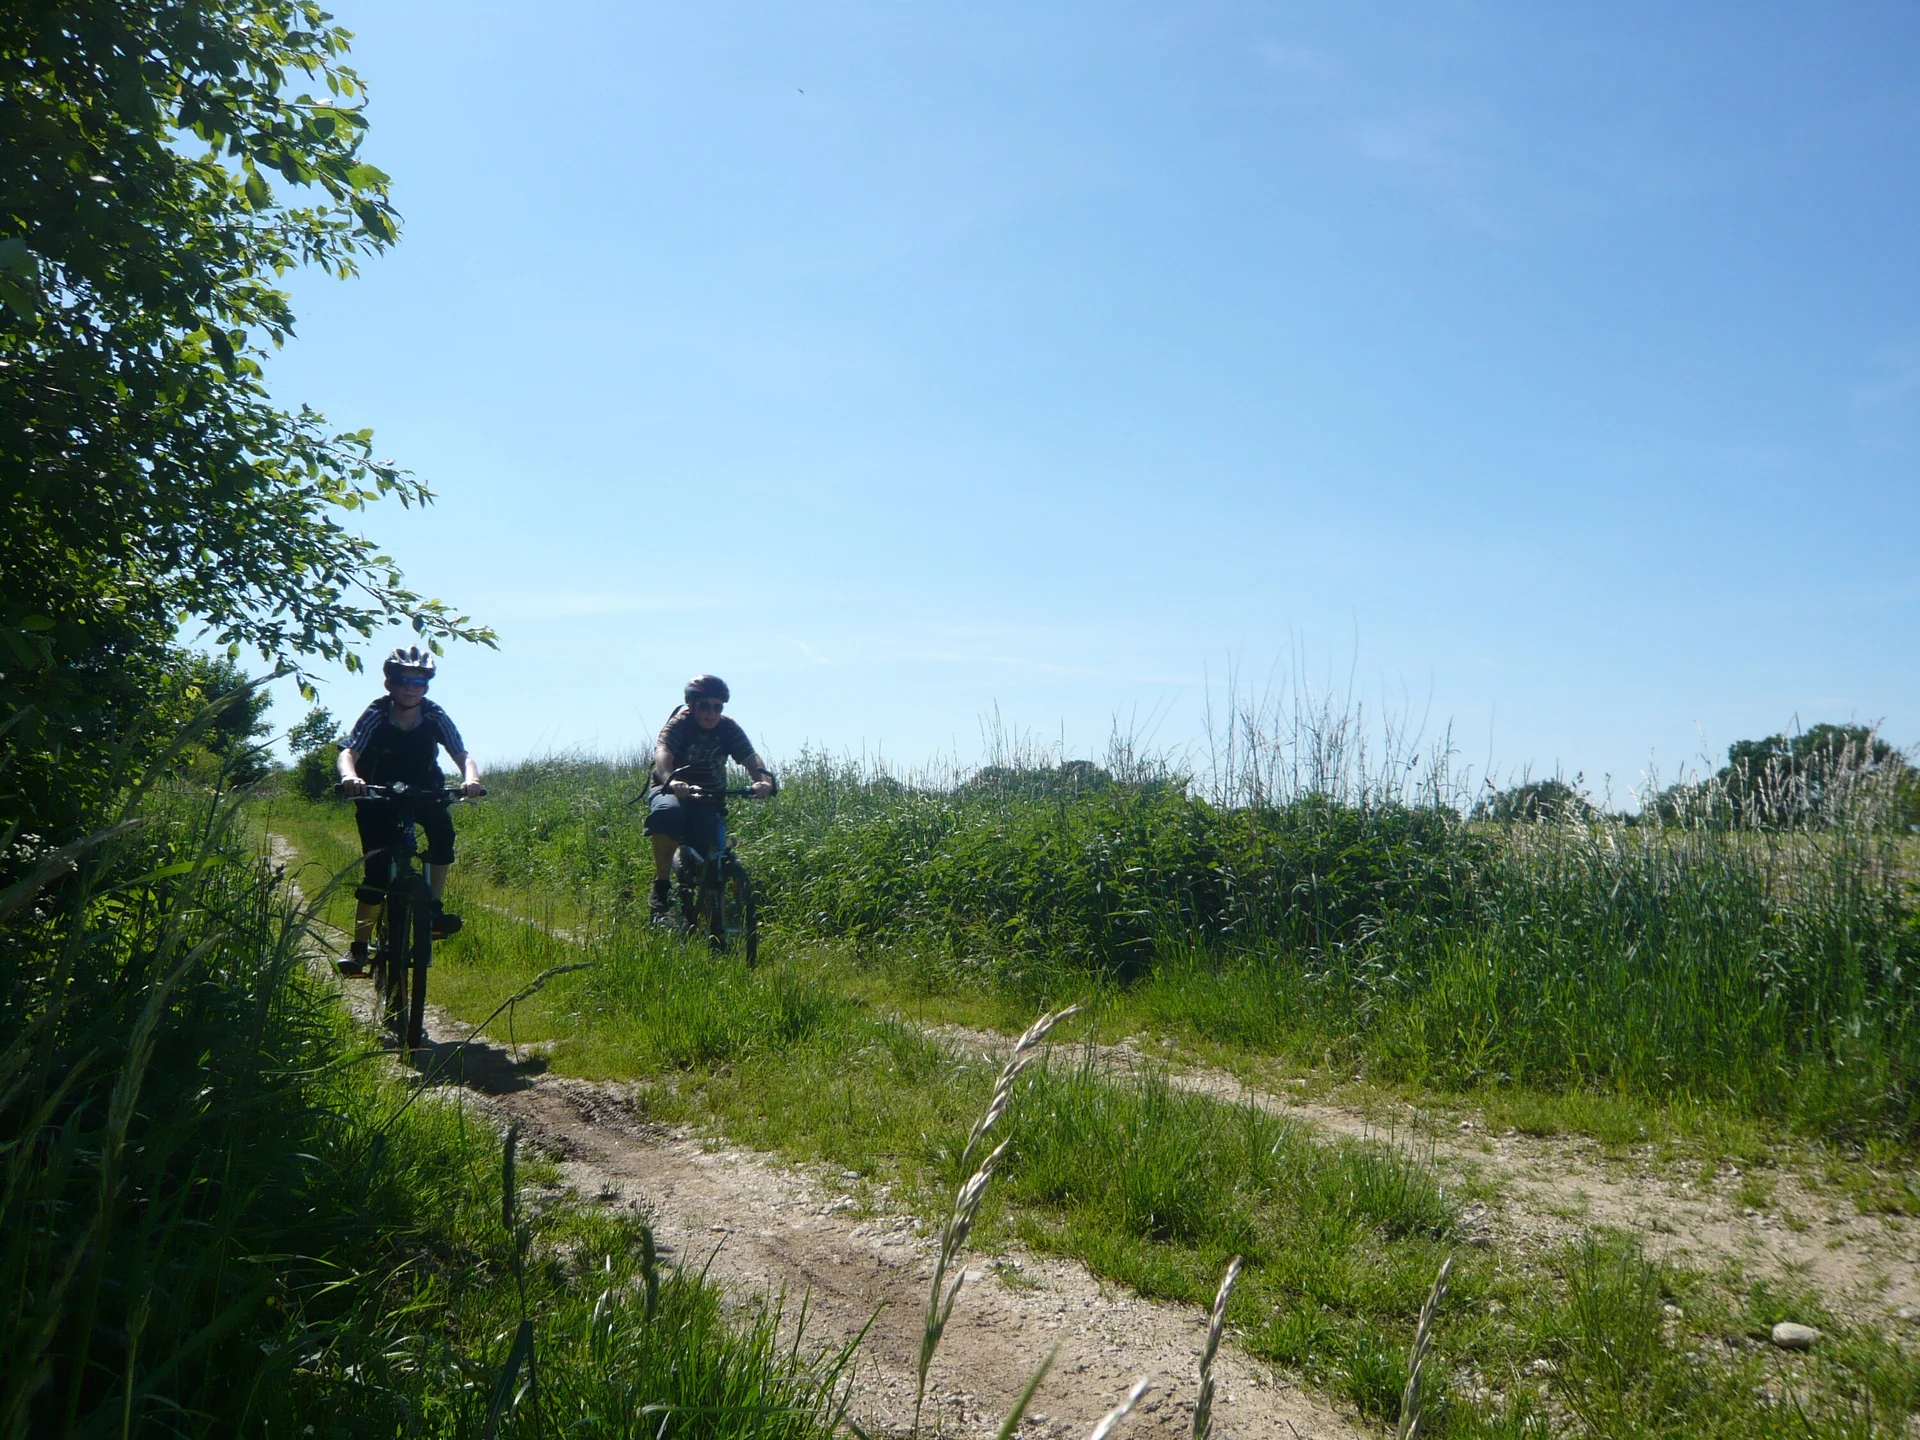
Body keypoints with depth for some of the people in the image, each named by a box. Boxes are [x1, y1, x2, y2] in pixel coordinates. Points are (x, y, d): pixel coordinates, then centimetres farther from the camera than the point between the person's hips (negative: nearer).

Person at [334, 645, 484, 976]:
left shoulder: (436, 718, -17)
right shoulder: (376, 715, -20)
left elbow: (462, 754, -24)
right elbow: (348, 752, -32)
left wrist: (471, 778, -47)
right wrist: (349, 776, -55)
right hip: (378, 796, -2)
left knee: (442, 829, -29)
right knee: (376, 867, -12)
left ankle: (435, 908, -19)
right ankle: (359, 947, -3)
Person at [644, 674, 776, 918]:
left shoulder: (729, 728, -8)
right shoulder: (679, 725, -17)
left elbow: (750, 757, -22)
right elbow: (662, 753, -36)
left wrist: (764, 778, -46)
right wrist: (670, 780, -59)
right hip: (673, 791, -3)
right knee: (666, 813, -37)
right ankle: (661, 886, -24)